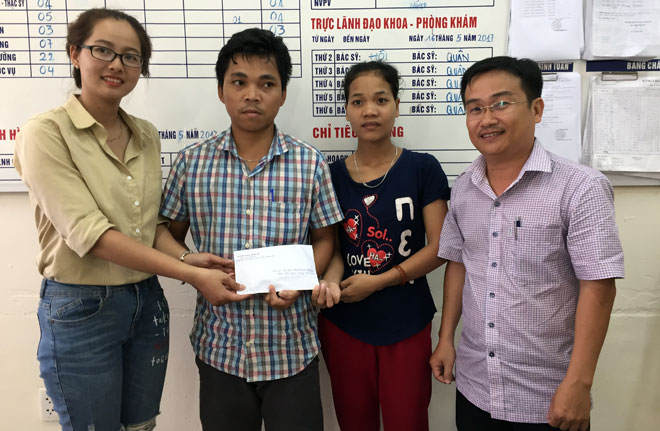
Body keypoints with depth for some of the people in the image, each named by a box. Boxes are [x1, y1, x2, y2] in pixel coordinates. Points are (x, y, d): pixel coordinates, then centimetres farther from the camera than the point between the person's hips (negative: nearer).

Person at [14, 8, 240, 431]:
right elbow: (88, 232, -22)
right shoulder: (46, 133, -13)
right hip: (82, 310, -5)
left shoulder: (146, 135, 5)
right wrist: (192, 274, -26)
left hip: (148, 302, 6)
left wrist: (185, 256, -11)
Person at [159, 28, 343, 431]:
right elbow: (169, 234, 6)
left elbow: (323, 239, 2)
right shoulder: (192, 161, -2)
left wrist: (299, 284, -15)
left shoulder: (310, 163, -5)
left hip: (291, 347, -1)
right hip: (220, 345, 1)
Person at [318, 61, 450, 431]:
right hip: (344, 324, 2)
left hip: (407, 324, -2)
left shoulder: (422, 168, -5)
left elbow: (439, 247, -7)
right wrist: (329, 282, -17)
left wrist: (378, 281, -14)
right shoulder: (331, 175, 1)